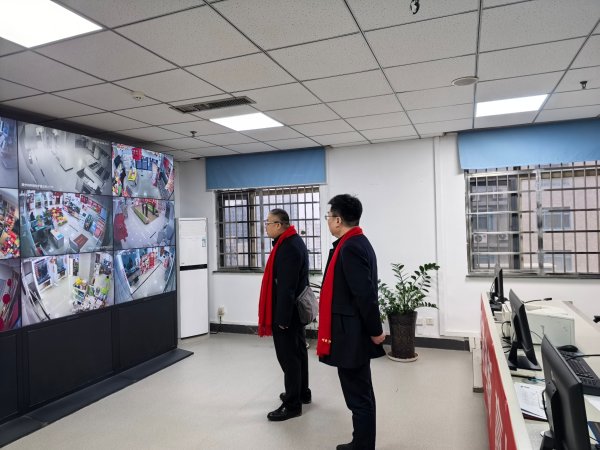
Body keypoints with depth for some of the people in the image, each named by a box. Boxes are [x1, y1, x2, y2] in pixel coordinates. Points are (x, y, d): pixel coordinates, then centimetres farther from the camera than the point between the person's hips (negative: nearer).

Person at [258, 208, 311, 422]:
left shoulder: (288, 248, -23)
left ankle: (292, 404, 12)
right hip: (296, 309, 11)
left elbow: (286, 287, -25)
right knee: (298, 352, 20)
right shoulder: (293, 241, 10)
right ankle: (302, 392, 35)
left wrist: (281, 318, -21)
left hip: (287, 311, -10)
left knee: (288, 356, 0)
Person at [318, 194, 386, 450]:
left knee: (358, 397, 3)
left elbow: (365, 294, -24)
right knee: (361, 393, 20)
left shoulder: (350, 248, -21)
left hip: (351, 336, -10)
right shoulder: (357, 243, 10)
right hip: (355, 333, 10)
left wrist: (375, 332, -16)